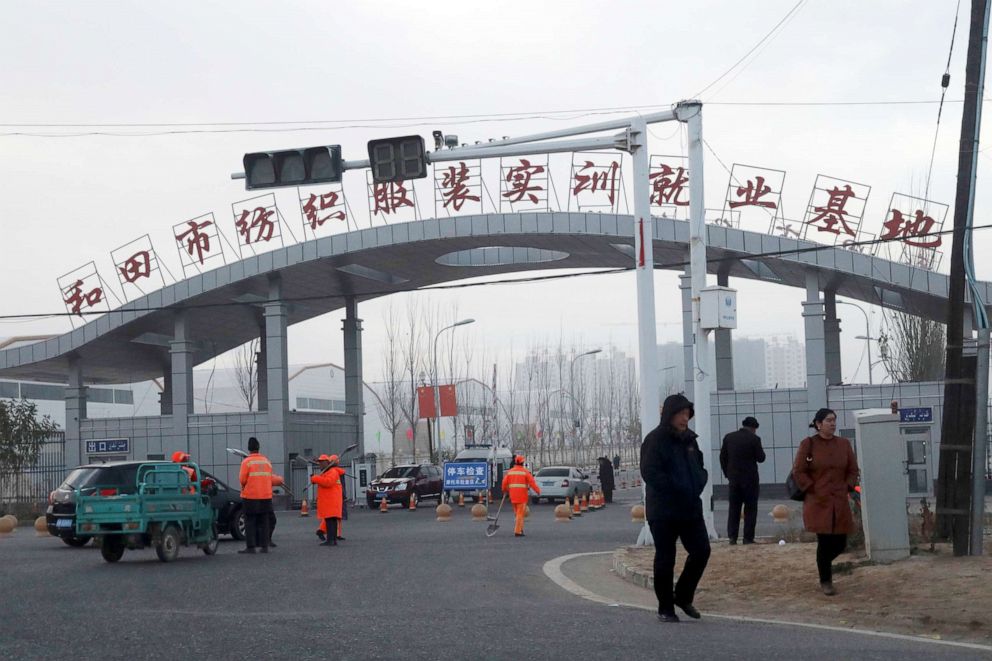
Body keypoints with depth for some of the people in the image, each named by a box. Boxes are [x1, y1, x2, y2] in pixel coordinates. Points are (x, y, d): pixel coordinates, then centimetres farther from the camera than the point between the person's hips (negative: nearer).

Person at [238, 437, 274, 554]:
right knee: (263, 522, 9)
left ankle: (250, 547, -4)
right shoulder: (266, 461, 8)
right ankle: (264, 546, 7)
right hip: (266, 496, 4)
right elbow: (270, 478, 10)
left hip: (250, 496, -4)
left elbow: (242, 479, -9)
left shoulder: (246, 461, -7)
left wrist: (244, 487, 11)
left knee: (250, 523, 0)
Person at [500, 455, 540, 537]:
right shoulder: (525, 472, -5)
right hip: (522, 495, -4)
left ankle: (520, 529, 18)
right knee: (520, 513, -3)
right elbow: (532, 482, -10)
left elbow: (504, 483, 4)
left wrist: (505, 490, 23)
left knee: (517, 513, 17)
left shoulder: (510, 472, 6)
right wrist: (538, 491, 0)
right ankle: (517, 531, -7)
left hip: (513, 496, 4)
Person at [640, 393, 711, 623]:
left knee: (701, 551, 2)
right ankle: (665, 608, 12)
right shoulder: (655, 440, -10)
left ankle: (683, 596, 21)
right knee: (665, 559, 1)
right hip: (663, 511, -6)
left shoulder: (689, 439, 12)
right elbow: (650, 473, -19)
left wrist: (697, 485, 1)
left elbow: (700, 467, 22)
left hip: (691, 509, 6)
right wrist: (679, 489, -20)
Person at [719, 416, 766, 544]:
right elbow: (761, 458, -6)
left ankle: (732, 537, 2)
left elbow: (723, 457, 7)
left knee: (734, 509, 8)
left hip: (733, 478, 4)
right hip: (749, 479, -4)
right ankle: (748, 538, 0)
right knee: (750, 509, 3)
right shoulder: (754, 439, -9)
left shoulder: (728, 437, 5)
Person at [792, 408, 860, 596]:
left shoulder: (844, 444, 7)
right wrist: (813, 490, -8)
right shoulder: (808, 444, -5)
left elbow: (853, 470, 14)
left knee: (840, 543, 4)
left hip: (840, 502, 4)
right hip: (818, 502, -4)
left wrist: (847, 488, 1)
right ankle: (825, 582, 10)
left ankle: (824, 563, 36)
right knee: (824, 542, -6)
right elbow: (798, 472, -3)